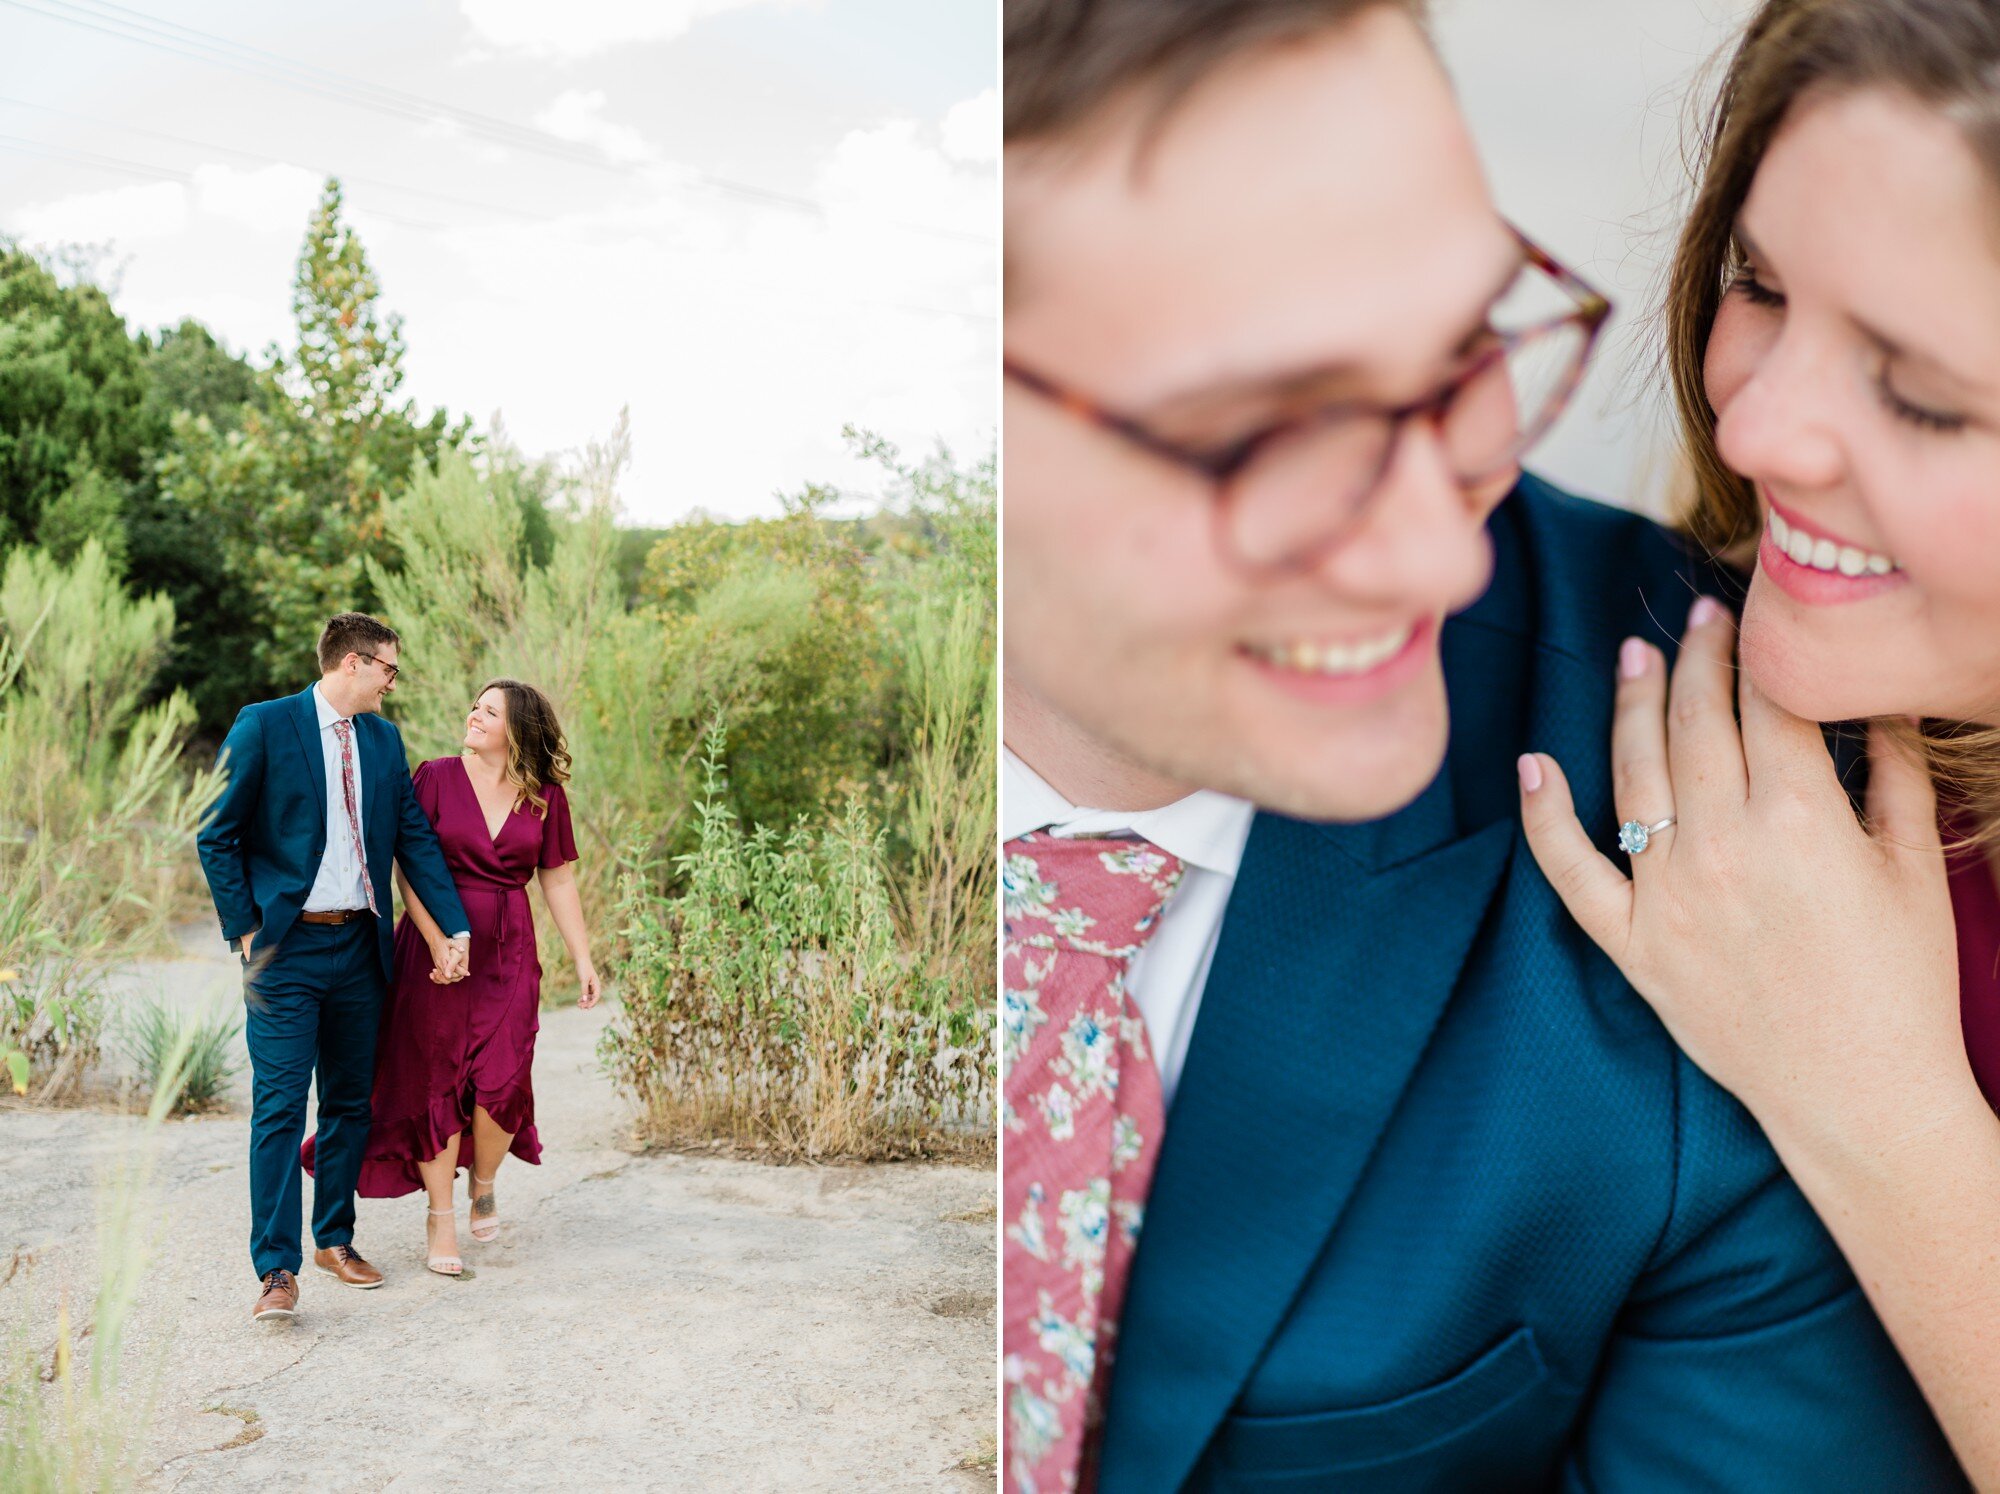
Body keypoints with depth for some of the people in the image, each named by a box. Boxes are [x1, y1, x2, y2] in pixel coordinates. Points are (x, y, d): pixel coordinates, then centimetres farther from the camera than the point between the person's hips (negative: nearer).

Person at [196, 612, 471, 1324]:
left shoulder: (384, 738, 11)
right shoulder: (263, 726, -5)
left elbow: (415, 837, 10)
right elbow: (216, 834, -4)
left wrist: (457, 929, 2)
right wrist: (244, 929, -8)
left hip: (359, 946, 6)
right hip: (286, 946, -5)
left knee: (351, 1100, 12)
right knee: (280, 1105, -7)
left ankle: (335, 1238, 26)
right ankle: (277, 1270, -3)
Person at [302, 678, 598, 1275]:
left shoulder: (545, 796, 4)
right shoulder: (436, 777, -2)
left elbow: (558, 881, 10)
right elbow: (407, 869, -4)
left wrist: (583, 959, 5)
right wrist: (438, 942, -14)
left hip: (509, 953, 1)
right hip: (436, 943, -1)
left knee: (501, 1080, -8)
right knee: (436, 1080, 2)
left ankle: (482, 1186, 23)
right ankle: (441, 1220, 15)